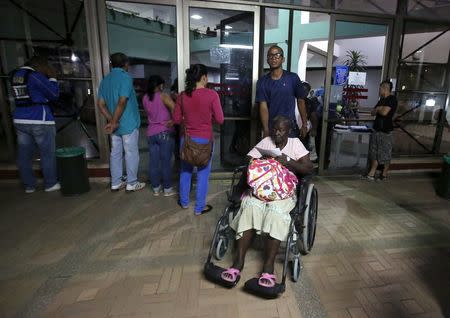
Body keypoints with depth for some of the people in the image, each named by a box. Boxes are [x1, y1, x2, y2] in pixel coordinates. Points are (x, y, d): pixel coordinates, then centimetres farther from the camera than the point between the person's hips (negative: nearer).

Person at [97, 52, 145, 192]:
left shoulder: (105, 80, 11)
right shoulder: (126, 77, -12)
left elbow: (101, 104, 5)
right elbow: (122, 102, -22)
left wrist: (112, 121, -1)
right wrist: (114, 122, -16)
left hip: (116, 125, 7)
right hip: (129, 124, -7)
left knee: (115, 153, 13)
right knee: (131, 153, 3)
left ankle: (116, 183, 22)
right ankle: (132, 183, 12)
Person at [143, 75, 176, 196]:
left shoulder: (145, 98, 9)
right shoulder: (163, 96, -9)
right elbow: (174, 107, -25)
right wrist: (173, 121, -13)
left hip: (151, 133, 6)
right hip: (165, 132, -5)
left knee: (153, 162, 9)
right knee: (166, 161, 2)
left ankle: (156, 189, 19)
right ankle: (167, 189, 11)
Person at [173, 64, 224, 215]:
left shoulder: (182, 96, -3)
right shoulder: (212, 94, -13)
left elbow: (176, 119, 3)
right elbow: (220, 119, -12)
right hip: (204, 139, -3)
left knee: (185, 171, 20)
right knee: (203, 173, 10)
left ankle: (184, 202, 36)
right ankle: (199, 208, 21)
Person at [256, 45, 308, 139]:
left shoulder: (293, 78, -2)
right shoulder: (262, 82, -1)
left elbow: (300, 101, 5)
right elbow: (263, 107, -7)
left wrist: (304, 125, 3)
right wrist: (266, 131, -14)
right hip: (271, 128, 1)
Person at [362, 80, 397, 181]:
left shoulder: (392, 99, -11)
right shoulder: (382, 100, 15)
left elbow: (384, 112, -23)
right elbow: (373, 112, 15)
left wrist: (378, 109, -3)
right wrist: (379, 109, -5)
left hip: (386, 131, -8)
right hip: (376, 130, 8)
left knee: (385, 155, 3)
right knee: (374, 153, 9)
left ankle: (384, 174, 15)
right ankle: (371, 174, 14)